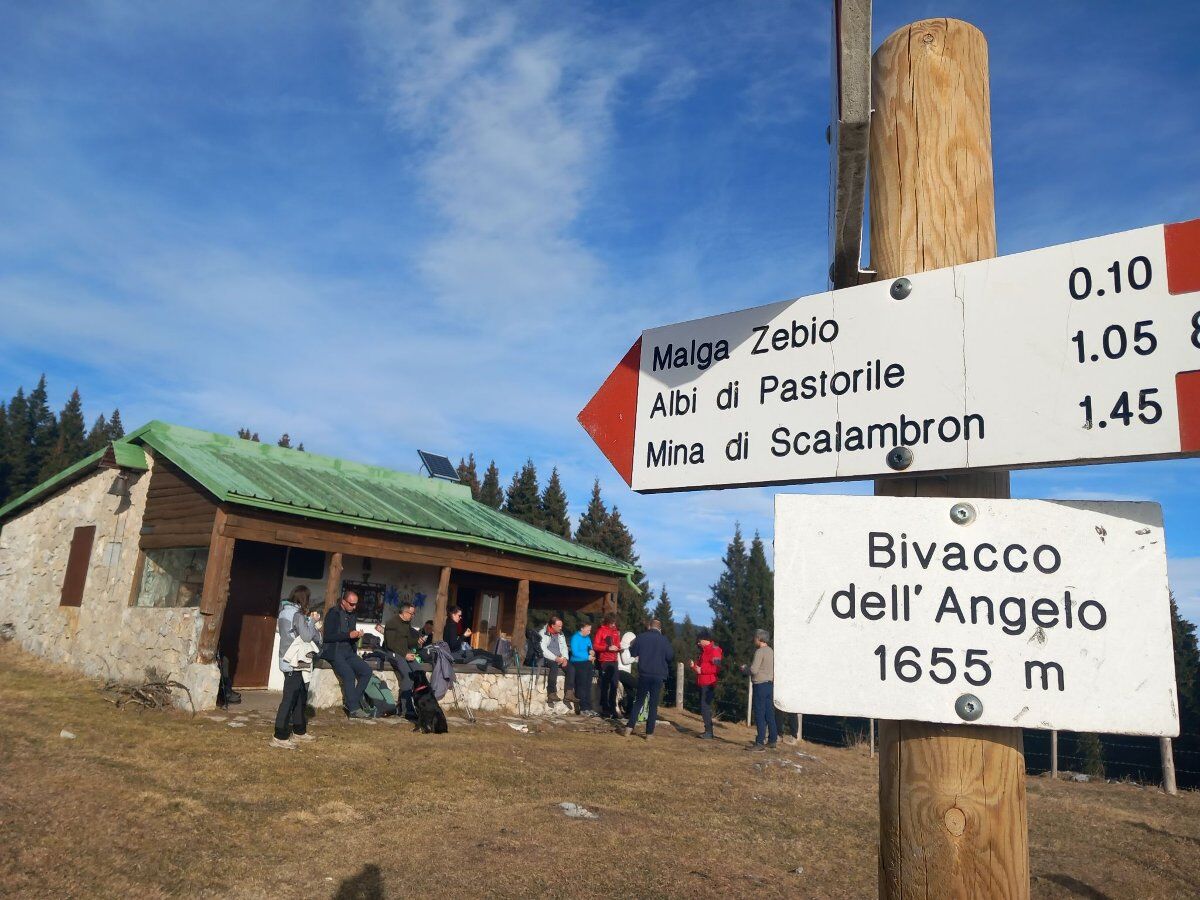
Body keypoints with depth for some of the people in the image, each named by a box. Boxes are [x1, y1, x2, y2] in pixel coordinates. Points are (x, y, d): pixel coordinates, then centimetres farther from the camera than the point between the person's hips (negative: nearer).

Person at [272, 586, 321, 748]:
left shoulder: (285, 611, 12)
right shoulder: (297, 614, -16)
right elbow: (307, 636, -19)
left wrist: (308, 620, 9)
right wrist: (313, 621, -5)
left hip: (288, 661, 10)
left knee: (301, 697, 17)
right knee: (290, 699, -6)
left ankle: (299, 731, 25)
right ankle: (279, 737, -2)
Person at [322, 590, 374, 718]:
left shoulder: (352, 616, 16)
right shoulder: (333, 613, -6)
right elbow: (328, 636, -14)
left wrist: (357, 635, 0)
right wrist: (349, 635, -20)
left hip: (348, 651, 7)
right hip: (334, 651, -7)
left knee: (367, 671, -12)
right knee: (349, 674, -27)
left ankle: (351, 701, -8)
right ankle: (354, 709, -22)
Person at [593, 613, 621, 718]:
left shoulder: (616, 631, 14)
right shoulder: (601, 631, -3)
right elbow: (595, 646, -9)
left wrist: (619, 648, 0)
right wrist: (608, 648, -19)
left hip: (614, 661, 5)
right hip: (604, 661, -5)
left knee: (614, 685, 2)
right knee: (605, 686, -1)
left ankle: (612, 709, 8)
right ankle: (605, 709, 6)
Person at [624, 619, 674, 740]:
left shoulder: (641, 637, -2)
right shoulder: (664, 640, -3)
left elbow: (632, 653, 4)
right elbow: (671, 656, 1)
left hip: (644, 674, 1)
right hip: (658, 675, -1)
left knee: (638, 701, 14)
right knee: (653, 704, 6)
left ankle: (629, 727, 5)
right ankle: (649, 732, 3)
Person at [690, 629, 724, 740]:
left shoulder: (714, 650, -12)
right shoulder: (704, 650, 19)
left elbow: (717, 667, -22)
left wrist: (701, 670, -21)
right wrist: (695, 665, 7)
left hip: (709, 684, -10)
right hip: (703, 683, 10)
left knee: (705, 707, -12)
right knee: (704, 707, 12)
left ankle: (709, 732, -9)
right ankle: (707, 731, 19)